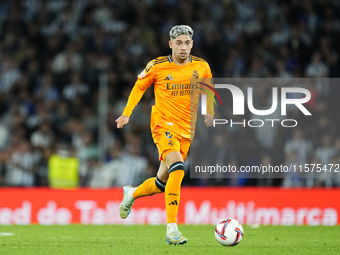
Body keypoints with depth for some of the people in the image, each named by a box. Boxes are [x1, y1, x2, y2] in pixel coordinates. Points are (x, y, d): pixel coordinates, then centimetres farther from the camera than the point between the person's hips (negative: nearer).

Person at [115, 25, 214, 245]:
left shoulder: (201, 67, 2)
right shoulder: (157, 67, -5)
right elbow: (139, 86, 10)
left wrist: (209, 113, 6)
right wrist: (127, 113, 2)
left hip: (186, 131, 5)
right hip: (164, 126, -5)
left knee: (163, 182, 10)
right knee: (177, 168, -29)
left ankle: (132, 194, 44)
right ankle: (172, 229, -28)